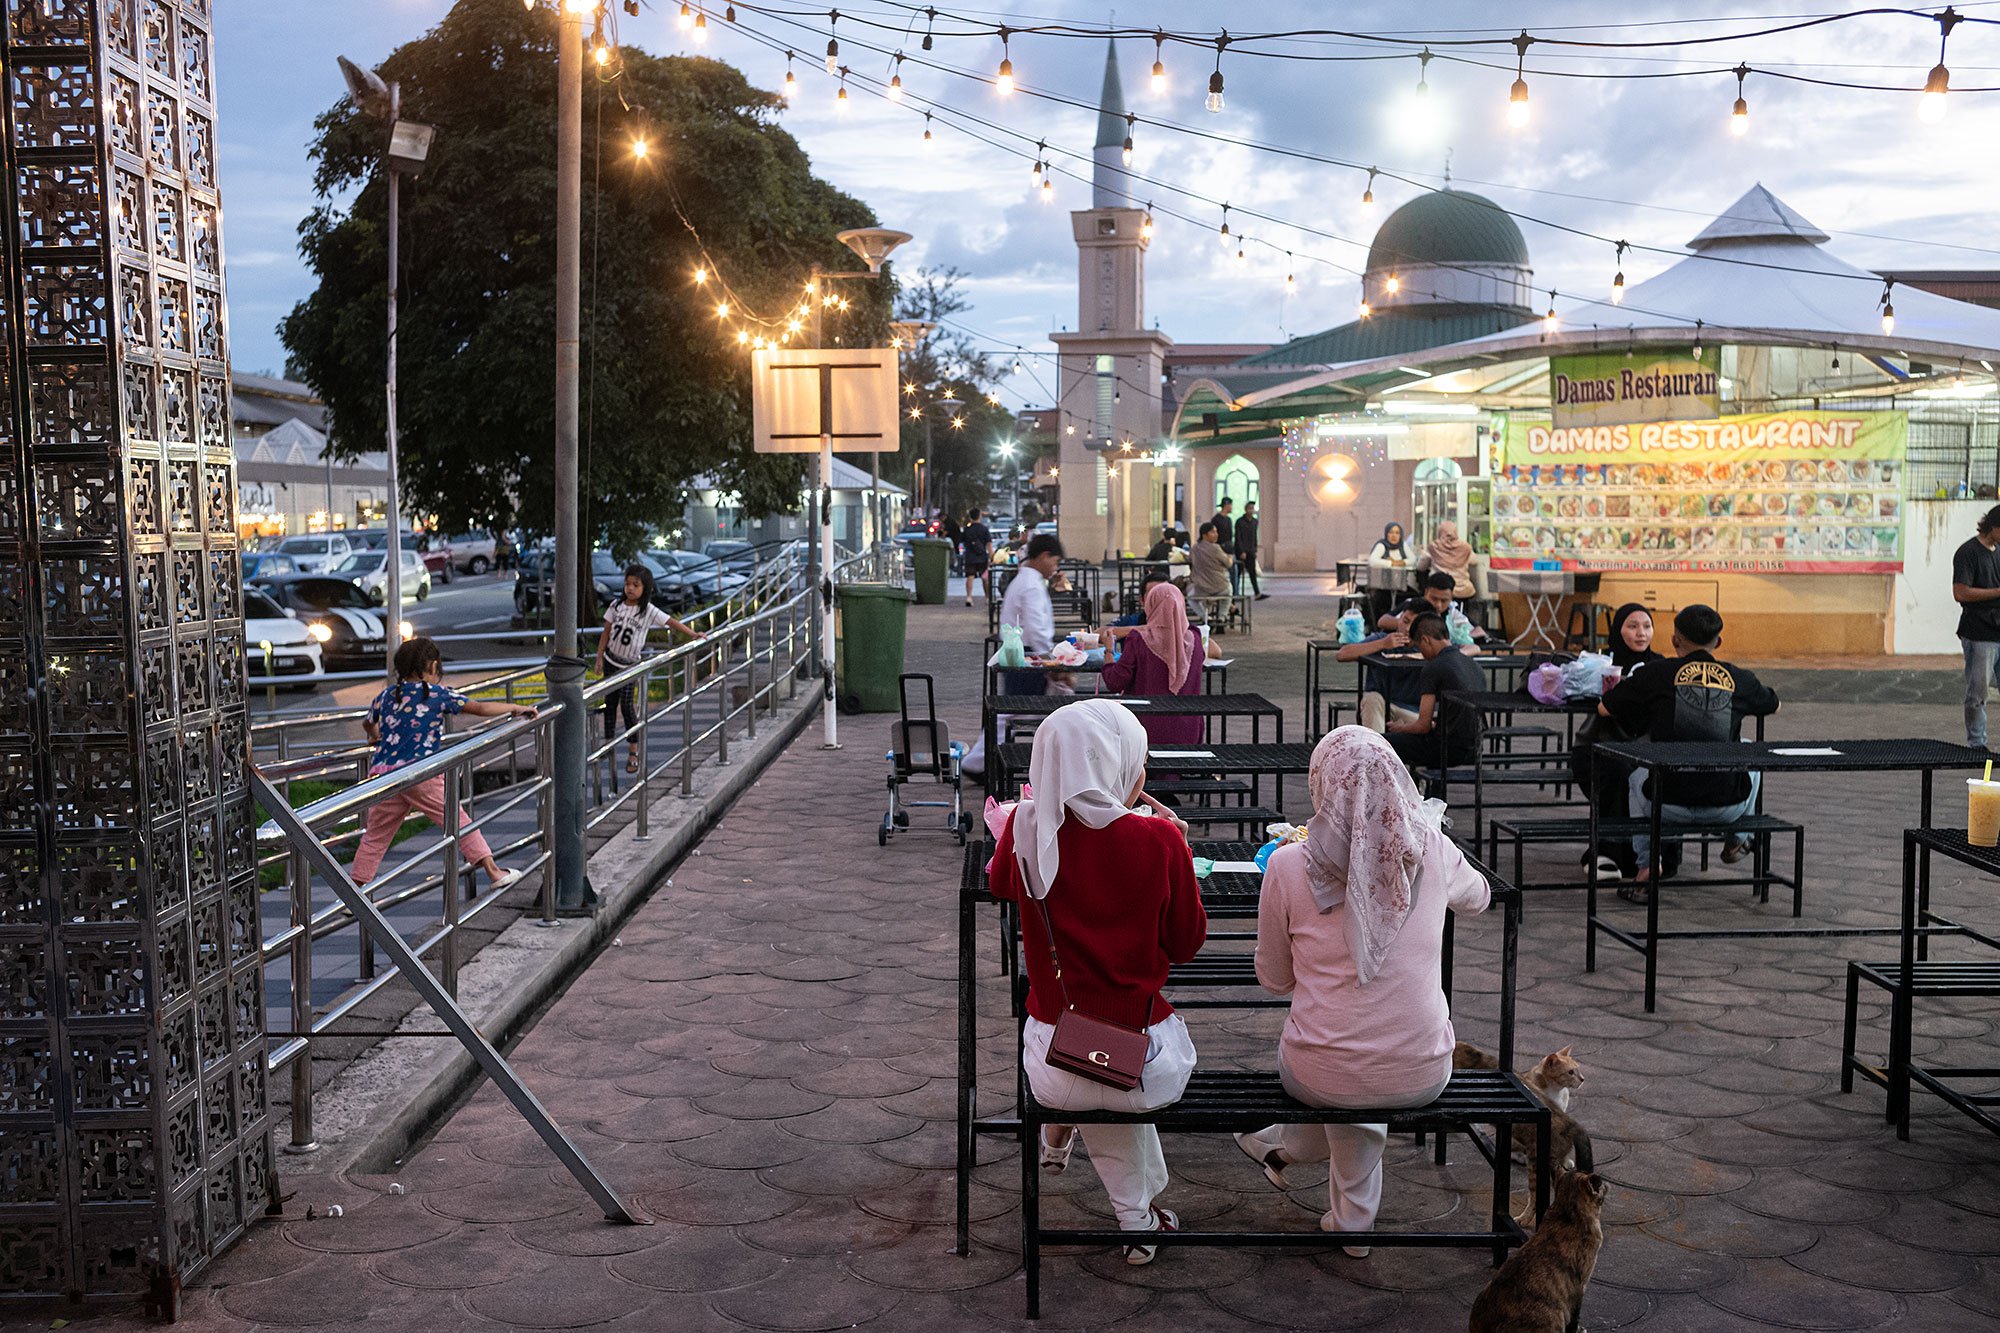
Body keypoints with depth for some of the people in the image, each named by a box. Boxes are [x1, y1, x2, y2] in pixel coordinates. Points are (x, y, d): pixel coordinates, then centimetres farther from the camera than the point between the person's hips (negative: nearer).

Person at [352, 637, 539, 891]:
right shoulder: (438, 694, 0)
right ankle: (493, 872, 9)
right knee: (459, 822, 6)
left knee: (375, 836, 12)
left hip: (382, 773, 4)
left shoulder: (386, 695, 15)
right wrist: (516, 708, 14)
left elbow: (368, 724, 32)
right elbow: (480, 709, 2)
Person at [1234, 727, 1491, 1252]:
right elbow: (1477, 896, 20)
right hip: (1422, 1075, 1)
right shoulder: (1433, 851, -6)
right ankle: (1285, 1145, 45)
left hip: (1321, 1076, -1)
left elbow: (1275, 980, 2)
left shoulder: (1288, 866, -12)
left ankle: (1352, 1221, 43)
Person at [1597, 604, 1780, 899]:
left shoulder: (1657, 673, -2)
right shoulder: (1739, 678, 6)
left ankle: (1646, 866, 20)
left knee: (1637, 776, 34)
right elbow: (1773, 704, 28)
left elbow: (1604, 709, 9)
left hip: (1669, 805, -2)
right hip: (1726, 807, 2)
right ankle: (1738, 839, 41)